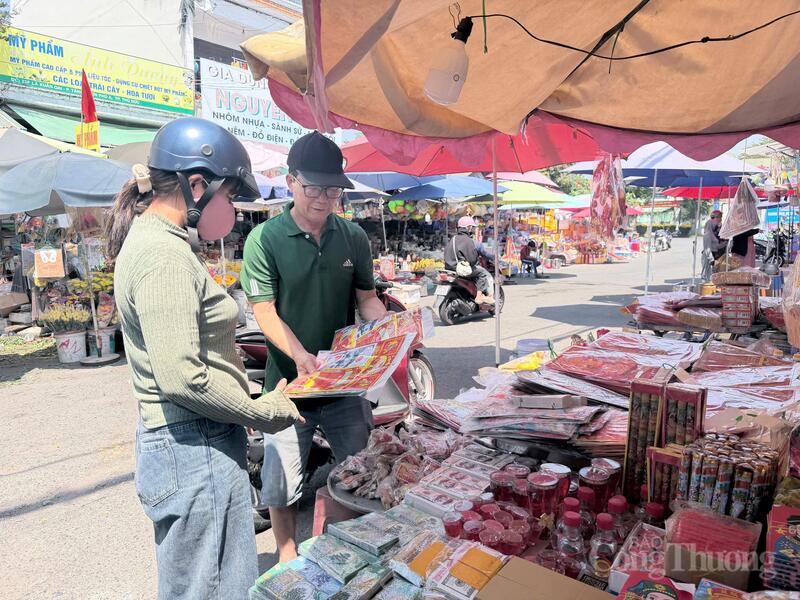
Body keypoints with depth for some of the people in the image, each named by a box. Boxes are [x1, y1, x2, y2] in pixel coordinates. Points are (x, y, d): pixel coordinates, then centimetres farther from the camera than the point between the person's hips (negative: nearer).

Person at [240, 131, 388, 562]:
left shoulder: (353, 238, 2)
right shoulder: (265, 240, -10)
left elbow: (367, 299, 9)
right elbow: (264, 311, -14)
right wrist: (300, 354, -30)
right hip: (290, 381, -3)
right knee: (281, 484, 11)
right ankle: (289, 561, 38)